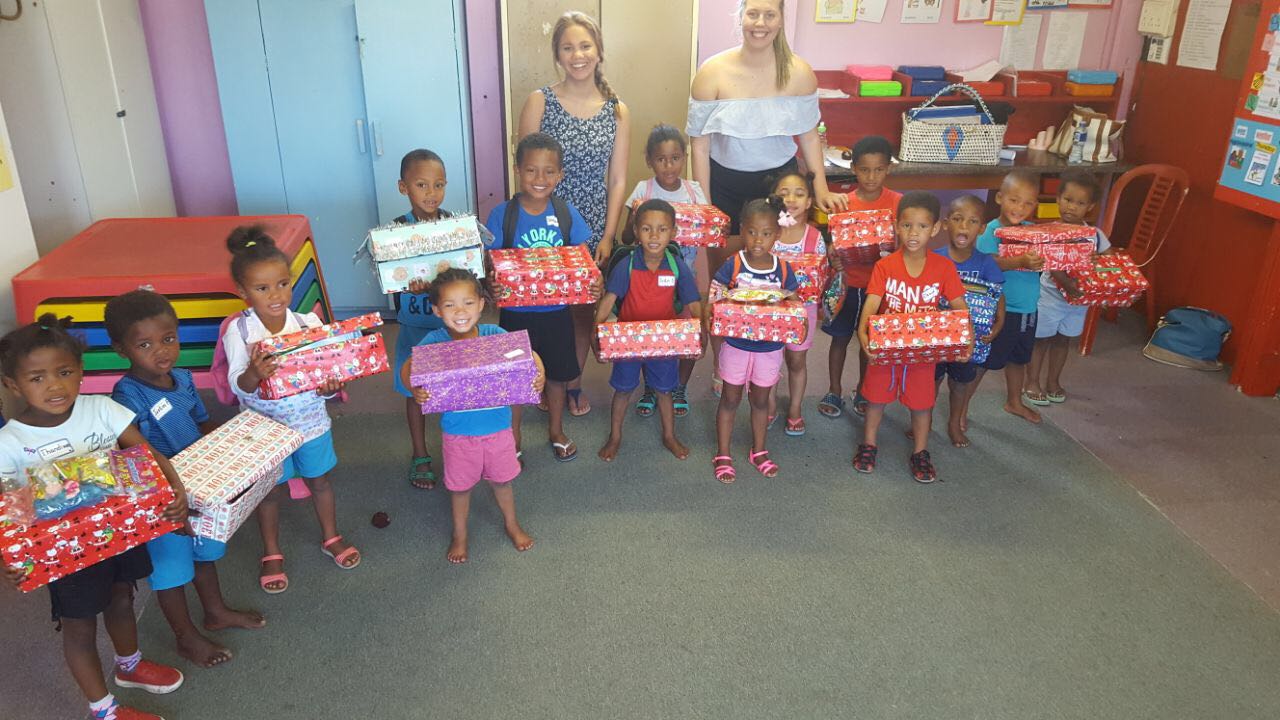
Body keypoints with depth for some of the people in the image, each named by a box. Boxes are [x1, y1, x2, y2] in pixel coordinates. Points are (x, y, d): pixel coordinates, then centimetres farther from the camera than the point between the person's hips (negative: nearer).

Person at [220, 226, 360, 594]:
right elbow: (238, 385, -20)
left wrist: (329, 386, -29)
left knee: (320, 481, 19)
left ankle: (331, 537, 43)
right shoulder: (238, 332, -17)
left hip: (311, 421, 2)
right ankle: (271, 554, 38)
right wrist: (254, 373, -42)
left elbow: (327, 371, -7)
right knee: (270, 490, 16)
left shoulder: (309, 323, -13)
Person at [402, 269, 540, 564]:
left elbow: (528, 355, -9)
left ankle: (511, 524, 51)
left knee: (501, 479, 23)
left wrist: (539, 373, -30)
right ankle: (460, 534, 47)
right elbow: (408, 367, -12)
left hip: (497, 426, 1)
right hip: (457, 431, 0)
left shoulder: (494, 335, -15)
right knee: (460, 486, 20)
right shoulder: (434, 341, -16)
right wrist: (414, 389, -34)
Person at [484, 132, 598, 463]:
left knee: (557, 375, 18)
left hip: (556, 311, 2)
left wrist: (592, 280, -22)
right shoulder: (502, 214, -11)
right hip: (516, 313, -2)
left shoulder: (567, 213, -5)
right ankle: (513, 440, 34)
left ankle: (556, 432, 41)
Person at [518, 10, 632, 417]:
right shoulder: (539, 102, -5)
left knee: (585, 310, 11)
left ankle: (573, 382, 30)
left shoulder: (618, 111, 2)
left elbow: (617, 180, 2)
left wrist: (608, 237, -4)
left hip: (593, 230, 2)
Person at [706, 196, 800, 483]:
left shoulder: (783, 269, -5)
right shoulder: (733, 265, -12)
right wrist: (708, 316, -35)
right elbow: (713, 300, -14)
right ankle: (722, 456, 23)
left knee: (760, 400, 18)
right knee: (730, 399, 11)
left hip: (769, 347, 2)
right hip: (736, 344, -2)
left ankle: (759, 451, 36)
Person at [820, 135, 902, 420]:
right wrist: (833, 260, -23)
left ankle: (862, 392, 33)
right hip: (847, 282, 0)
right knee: (840, 337, 12)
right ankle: (835, 392, 28)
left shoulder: (898, 203, -8)